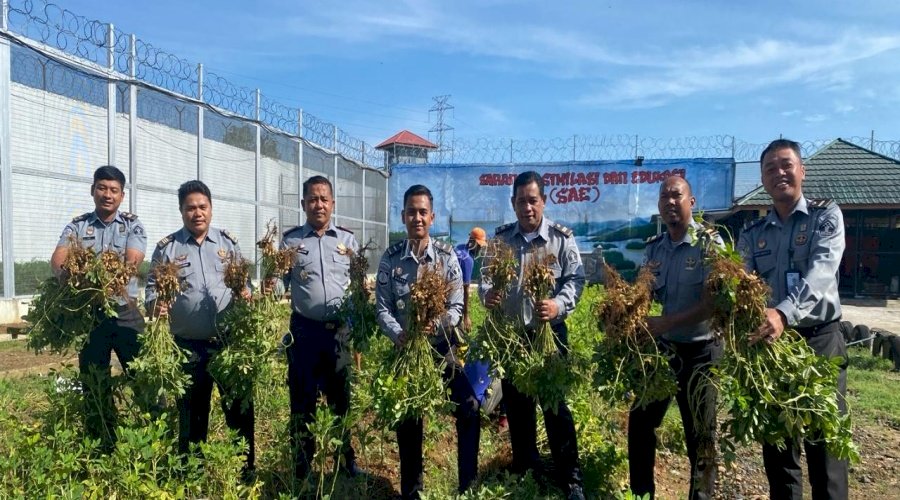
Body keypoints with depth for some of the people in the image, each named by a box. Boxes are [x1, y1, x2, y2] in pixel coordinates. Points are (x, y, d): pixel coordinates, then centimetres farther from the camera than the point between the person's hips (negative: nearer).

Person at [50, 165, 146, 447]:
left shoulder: (132, 225, 3)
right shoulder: (77, 225, 7)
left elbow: (132, 262, -13)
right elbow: (58, 258, -8)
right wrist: (65, 274, -32)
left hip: (125, 313, -2)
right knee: (94, 387, 10)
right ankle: (103, 448, 23)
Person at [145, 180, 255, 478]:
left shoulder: (228, 242, 7)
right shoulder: (166, 248, 2)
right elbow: (151, 288, 4)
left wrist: (245, 296, -10)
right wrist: (155, 305, -16)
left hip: (229, 341, 1)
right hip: (189, 346, 0)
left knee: (240, 407, 6)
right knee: (192, 413, 13)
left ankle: (246, 469, 23)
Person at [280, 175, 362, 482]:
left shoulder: (347, 240, 8)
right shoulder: (290, 240, 3)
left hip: (341, 329, 1)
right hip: (304, 329, -1)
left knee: (341, 396, 13)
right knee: (303, 397, 8)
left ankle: (346, 458, 30)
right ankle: (301, 465, 24)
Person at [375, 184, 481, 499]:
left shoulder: (447, 256, -3)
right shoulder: (390, 258, -2)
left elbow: (457, 306, -4)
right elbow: (382, 308, -2)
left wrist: (436, 328, -22)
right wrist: (399, 335, -20)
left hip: (442, 347, 0)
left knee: (469, 410, -6)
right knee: (407, 419, 10)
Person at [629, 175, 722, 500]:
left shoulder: (710, 244, -13)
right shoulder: (653, 248, 4)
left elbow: (715, 303, -21)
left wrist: (666, 323, -28)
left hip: (699, 352, -5)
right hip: (661, 348, 6)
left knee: (699, 435, 9)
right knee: (640, 422, 13)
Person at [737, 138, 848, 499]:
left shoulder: (826, 216, 0)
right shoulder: (751, 234, 10)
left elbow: (821, 273, -18)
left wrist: (784, 313, -36)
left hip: (819, 341, -3)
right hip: (768, 344, 3)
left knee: (824, 442, 1)